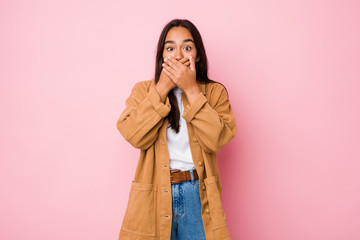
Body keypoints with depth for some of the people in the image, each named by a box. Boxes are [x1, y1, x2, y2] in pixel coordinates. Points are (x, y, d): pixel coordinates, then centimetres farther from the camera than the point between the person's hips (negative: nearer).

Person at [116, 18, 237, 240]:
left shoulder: (214, 92, 3)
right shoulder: (144, 90, 4)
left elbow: (216, 140, -14)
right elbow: (135, 136, -13)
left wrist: (192, 89, -15)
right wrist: (163, 87, -13)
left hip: (199, 194, 0)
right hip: (154, 196, 0)